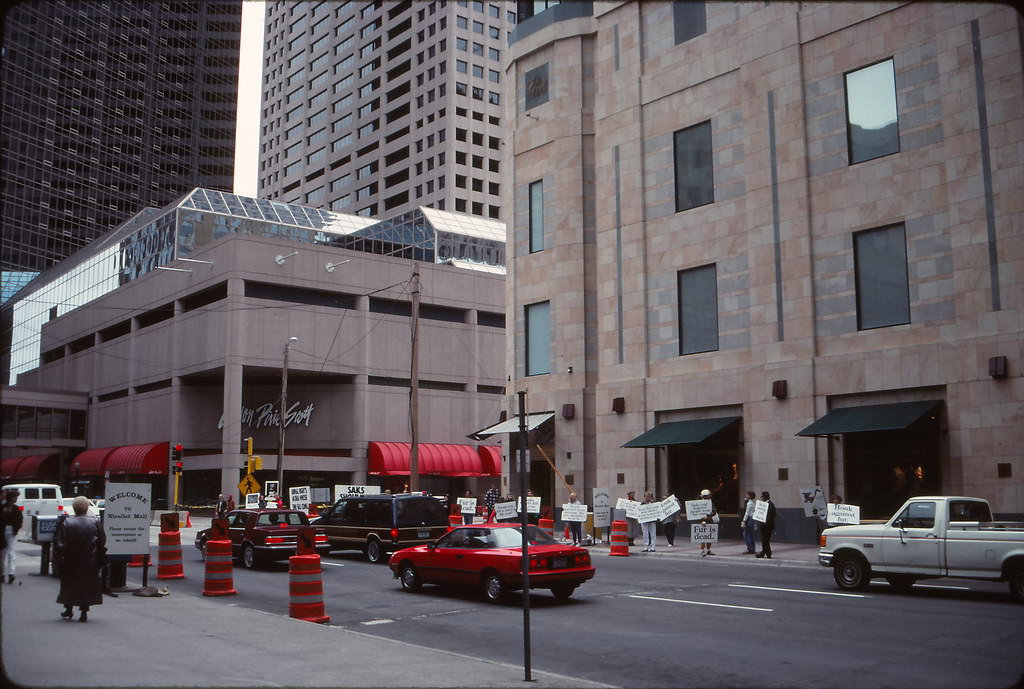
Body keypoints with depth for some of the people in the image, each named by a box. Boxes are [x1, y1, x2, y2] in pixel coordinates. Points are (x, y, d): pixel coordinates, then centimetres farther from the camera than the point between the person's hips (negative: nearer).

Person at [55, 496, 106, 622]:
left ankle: (68, 609, 23)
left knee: (69, 585, 17)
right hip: (90, 563, 0)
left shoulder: (67, 523, -10)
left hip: (71, 561, 0)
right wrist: (100, 561, 6)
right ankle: (84, 611, 5)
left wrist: (60, 557, 3)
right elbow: (102, 543, -3)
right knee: (88, 585, 8)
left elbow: (61, 544, -9)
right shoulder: (95, 522, -7)